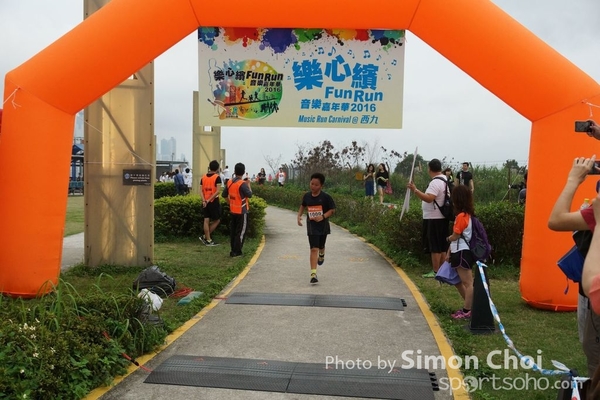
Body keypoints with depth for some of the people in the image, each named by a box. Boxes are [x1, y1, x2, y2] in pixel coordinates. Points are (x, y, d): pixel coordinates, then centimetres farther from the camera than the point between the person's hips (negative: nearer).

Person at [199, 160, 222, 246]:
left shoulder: (203, 177, 8)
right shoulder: (217, 177, -9)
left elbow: (201, 190, 1)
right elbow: (217, 191, -18)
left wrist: (204, 200, -7)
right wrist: (209, 200, -15)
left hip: (205, 202, 6)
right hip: (214, 201, -5)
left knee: (206, 220, 7)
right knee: (217, 220, 8)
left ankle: (208, 239, 10)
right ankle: (205, 236, 5)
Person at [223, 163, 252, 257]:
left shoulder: (229, 182, 3)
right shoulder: (242, 184, -19)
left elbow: (224, 195, 9)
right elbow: (249, 195, -16)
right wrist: (248, 185, -3)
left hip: (233, 210, 7)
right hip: (242, 211, -7)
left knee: (233, 230, 14)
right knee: (241, 231, 1)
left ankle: (233, 250, 20)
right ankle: (237, 252, 1)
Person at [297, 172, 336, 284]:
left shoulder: (326, 197, -12)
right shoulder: (307, 196, -2)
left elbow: (332, 210, -6)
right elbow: (303, 206, 17)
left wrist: (323, 216, -21)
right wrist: (299, 215, 2)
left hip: (323, 226, 0)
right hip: (312, 227, 0)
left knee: (321, 247, 19)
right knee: (314, 249, -9)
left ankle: (321, 255, 57)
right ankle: (313, 274, -11)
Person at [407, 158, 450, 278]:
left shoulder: (436, 182, -19)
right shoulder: (445, 179, 13)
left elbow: (429, 198, -32)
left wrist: (415, 190, -35)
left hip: (434, 219, -10)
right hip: (441, 218, 10)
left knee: (435, 247, -4)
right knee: (442, 246, 15)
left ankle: (435, 272, 1)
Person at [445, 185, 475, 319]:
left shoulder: (461, 216, -17)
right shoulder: (467, 215, 13)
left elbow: (455, 236, -15)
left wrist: (447, 238, 8)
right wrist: (449, 252, 14)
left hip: (463, 253, -11)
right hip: (459, 253, 11)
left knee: (468, 283, -4)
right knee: (458, 281, 18)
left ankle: (467, 311, 1)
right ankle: (469, 307, 26)